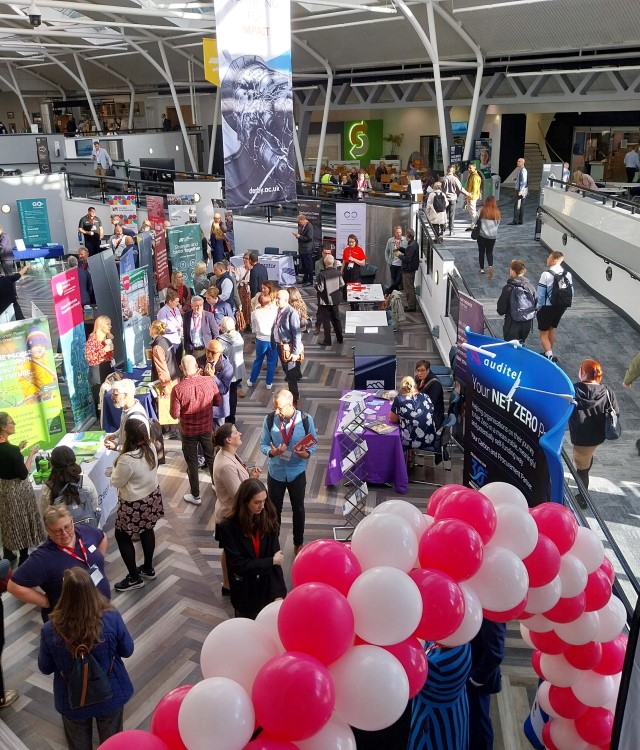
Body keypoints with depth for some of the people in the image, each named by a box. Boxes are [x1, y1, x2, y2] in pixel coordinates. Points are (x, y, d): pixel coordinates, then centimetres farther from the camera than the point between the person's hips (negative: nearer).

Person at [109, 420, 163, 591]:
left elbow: (116, 482, -16)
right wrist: (120, 469, 12)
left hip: (134, 504, -7)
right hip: (151, 496, 8)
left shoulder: (127, 459, -33)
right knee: (147, 530, 24)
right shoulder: (151, 447, -9)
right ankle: (148, 568, 40)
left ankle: (134, 578, 22)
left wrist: (114, 470, 2)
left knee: (122, 537, 12)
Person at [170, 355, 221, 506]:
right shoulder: (209, 382, -16)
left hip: (188, 431, -3)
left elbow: (175, 415, -16)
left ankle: (195, 495, 27)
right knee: (211, 457, 23)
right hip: (206, 428, 3)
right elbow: (218, 402, -2)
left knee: (192, 462, 15)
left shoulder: (178, 389, -25)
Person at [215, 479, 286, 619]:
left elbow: (275, 557, -17)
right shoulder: (228, 528, -17)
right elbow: (238, 565, -18)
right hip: (245, 591, -1)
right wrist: (271, 561, -17)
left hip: (268, 586, 2)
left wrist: (279, 593, -27)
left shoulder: (268, 519, -11)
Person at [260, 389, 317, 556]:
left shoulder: (305, 420, -18)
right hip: (276, 472, 0)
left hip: (297, 473, 0)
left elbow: (313, 443, -5)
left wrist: (307, 454, -27)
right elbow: (263, 444, -6)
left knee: (298, 509, 19)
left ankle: (298, 543, 41)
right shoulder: (269, 419, -15)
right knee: (274, 509, 17)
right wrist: (272, 452, -28)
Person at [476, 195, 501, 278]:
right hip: (492, 235, 1)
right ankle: (490, 266, -13)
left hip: (482, 234, -1)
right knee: (489, 252, 11)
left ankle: (482, 269, 20)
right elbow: (498, 223, 5)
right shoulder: (497, 212, -5)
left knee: (481, 251, 14)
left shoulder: (482, 210, -12)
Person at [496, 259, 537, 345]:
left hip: (513, 324, -5)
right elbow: (535, 305, 6)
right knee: (521, 345, 22)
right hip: (527, 323, 5)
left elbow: (500, 310, -13)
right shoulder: (531, 287, -1)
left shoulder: (508, 288, -17)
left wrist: (501, 311, 8)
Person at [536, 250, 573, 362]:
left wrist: (539, 308, -2)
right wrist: (564, 305, 14)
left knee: (543, 333, 5)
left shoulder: (546, 275, -20)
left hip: (547, 308, -6)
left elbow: (541, 295, -16)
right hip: (561, 307, 6)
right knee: (552, 330, 23)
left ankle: (549, 355, -8)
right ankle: (549, 353, 35)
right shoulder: (567, 274, -3)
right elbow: (571, 293, 1)